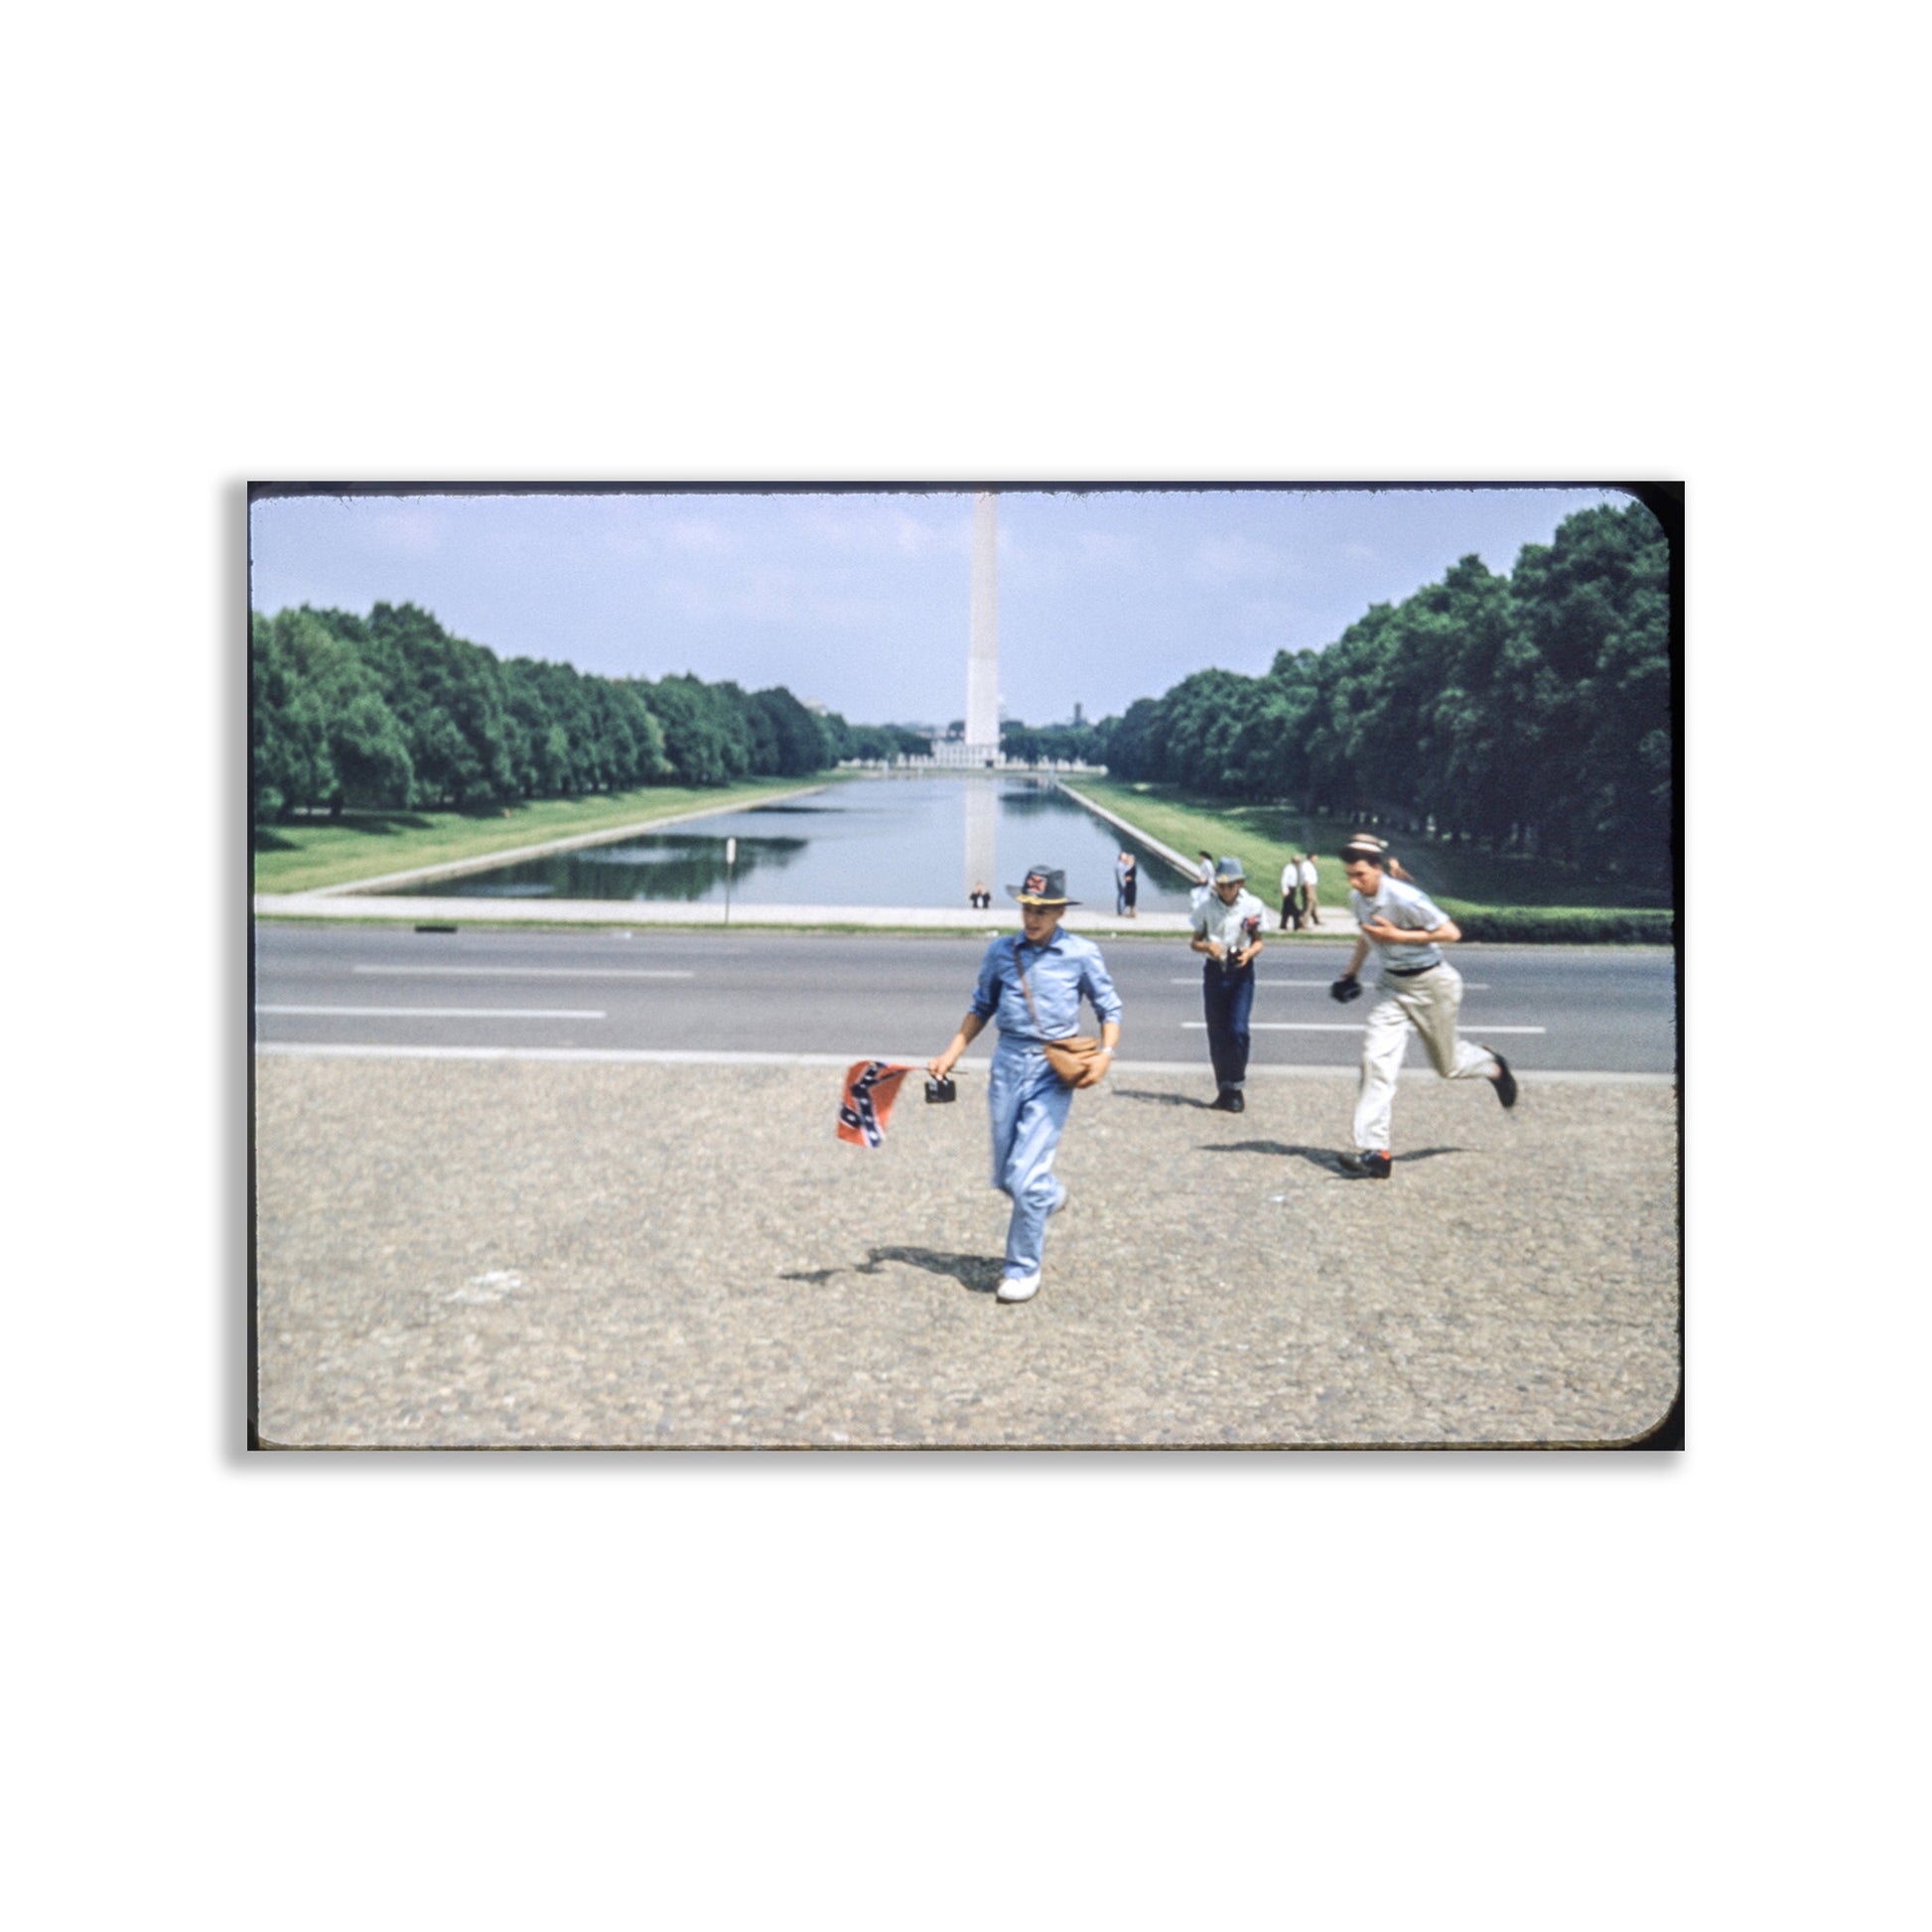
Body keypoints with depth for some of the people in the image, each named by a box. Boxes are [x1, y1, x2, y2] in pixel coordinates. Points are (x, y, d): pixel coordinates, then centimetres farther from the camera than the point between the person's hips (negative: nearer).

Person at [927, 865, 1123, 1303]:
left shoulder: (1081, 954, -1)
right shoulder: (1001, 951, 6)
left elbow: (1109, 1009, 6)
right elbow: (981, 1008, 16)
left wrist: (1105, 1053, -11)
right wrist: (950, 1054, 8)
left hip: (1055, 1068, -4)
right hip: (1008, 1063, 4)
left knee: (1026, 1175, -10)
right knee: (1005, 1177, 10)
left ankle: (1023, 1269, 7)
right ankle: (1050, 1196, 44)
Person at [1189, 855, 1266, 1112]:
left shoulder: (1253, 906, -4)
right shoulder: (1206, 906, -1)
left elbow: (1258, 941, 4)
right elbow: (1194, 942, 5)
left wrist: (1249, 953, -18)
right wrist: (1207, 946, -18)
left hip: (1241, 972, -2)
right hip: (1214, 971, 2)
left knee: (1237, 1029, -14)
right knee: (1217, 1033, 4)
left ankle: (1235, 1088, -2)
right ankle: (1224, 1089, 16)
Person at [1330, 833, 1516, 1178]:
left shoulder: (1405, 898, -26)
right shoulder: (1357, 899, -3)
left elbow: (1451, 933, -23)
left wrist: (1397, 935, -27)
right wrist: (1351, 972, 16)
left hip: (1432, 985, -6)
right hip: (1392, 987, 6)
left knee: (1447, 1065, 12)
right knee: (1376, 1059, -12)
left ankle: (1492, 1065, 48)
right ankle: (1373, 1151, -14)